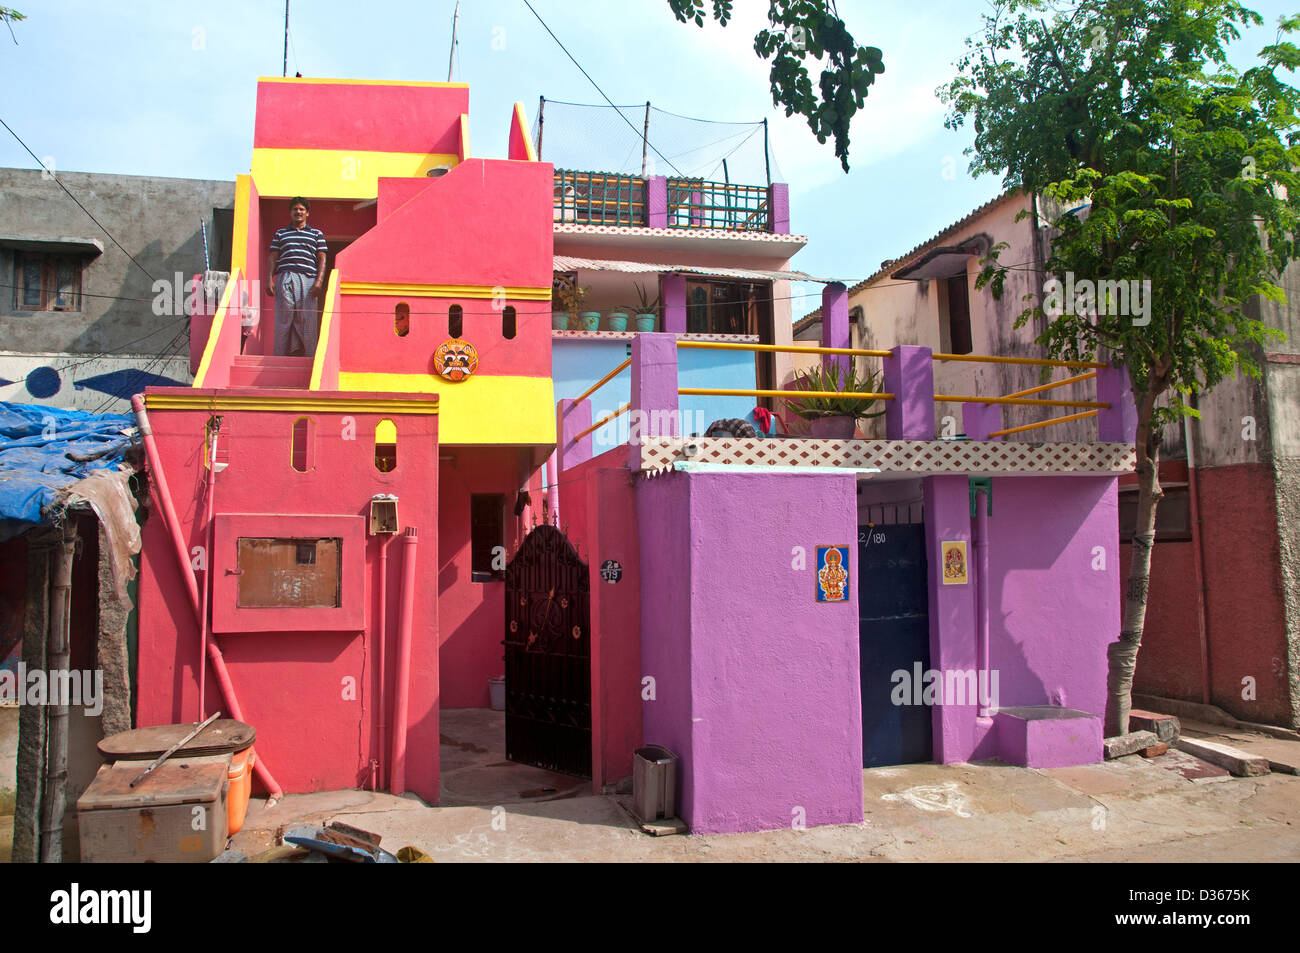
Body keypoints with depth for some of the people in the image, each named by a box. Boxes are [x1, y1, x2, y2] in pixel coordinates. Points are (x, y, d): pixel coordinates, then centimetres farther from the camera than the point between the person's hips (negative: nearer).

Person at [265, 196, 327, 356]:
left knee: (307, 320, -7)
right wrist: (270, 280, 3)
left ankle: (310, 359, -8)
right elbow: (273, 258, 17)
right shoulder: (280, 233, 22)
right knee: (282, 318, -4)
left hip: (307, 279, -1)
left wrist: (318, 281, -4)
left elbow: (322, 259, 10)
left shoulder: (317, 234, 18)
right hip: (284, 278, 1)